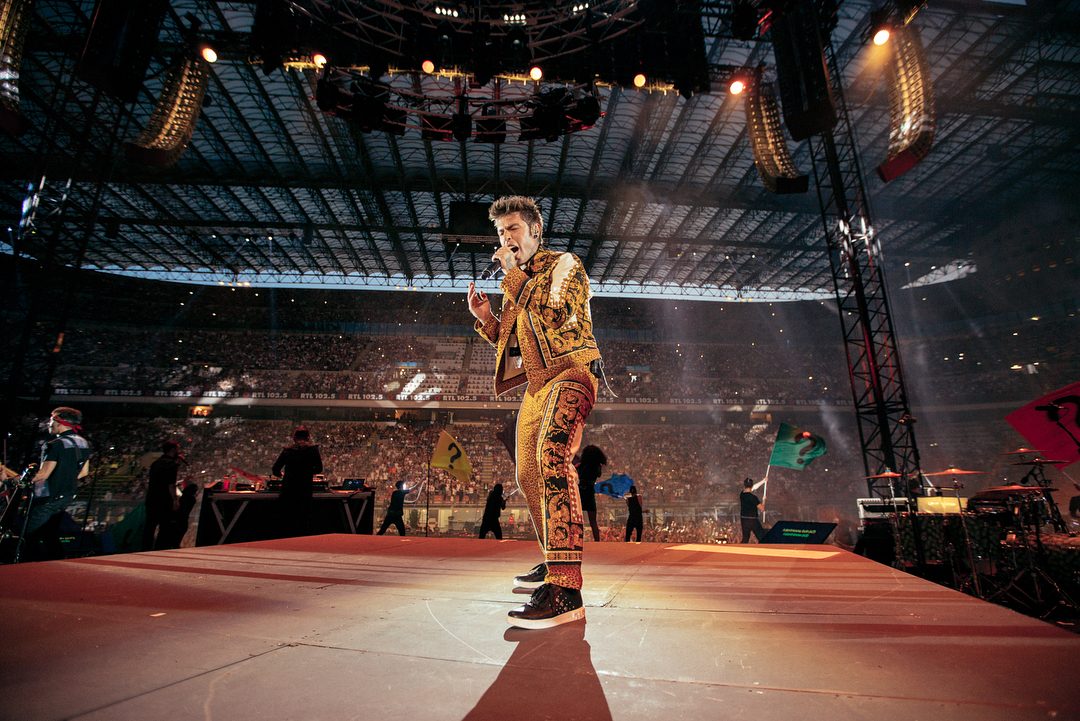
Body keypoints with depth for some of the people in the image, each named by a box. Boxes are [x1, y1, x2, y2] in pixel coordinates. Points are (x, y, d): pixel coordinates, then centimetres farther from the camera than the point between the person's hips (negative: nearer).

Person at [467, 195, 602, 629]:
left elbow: (554, 314, -17)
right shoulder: (518, 284, 24)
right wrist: (486, 318, 8)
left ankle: (565, 591, -35)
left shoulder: (564, 264, 3)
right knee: (528, 475, 11)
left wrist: (513, 275, -8)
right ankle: (555, 563, 29)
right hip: (536, 384, 9)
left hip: (570, 371, -9)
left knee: (552, 455, -32)